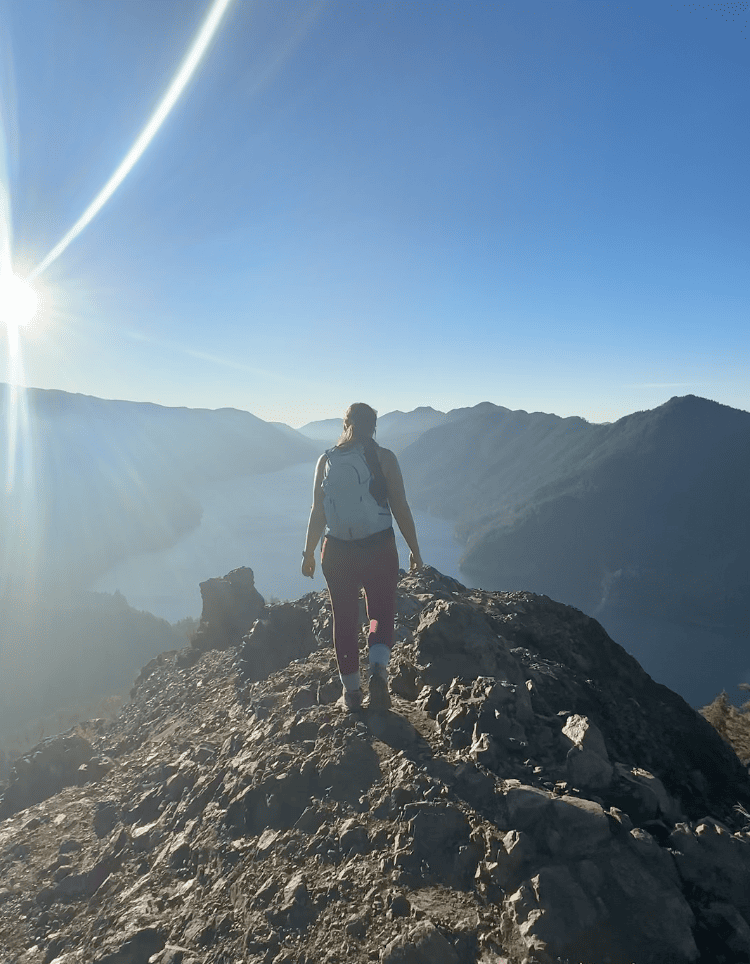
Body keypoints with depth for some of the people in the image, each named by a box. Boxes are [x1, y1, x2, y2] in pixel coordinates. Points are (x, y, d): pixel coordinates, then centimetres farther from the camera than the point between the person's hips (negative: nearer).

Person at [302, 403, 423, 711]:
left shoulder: (326, 460, 3)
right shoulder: (383, 458, -3)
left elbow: (317, 512, 3)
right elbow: (401, 508, -5)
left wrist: (308, 553, 12)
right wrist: (414, 549, 5)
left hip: (337, 552, 2)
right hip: (379, 548, -1)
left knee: (344, 620, 13)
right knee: (381, 614, 15)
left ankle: (351, 692, 21)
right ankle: (378, 669, -9)